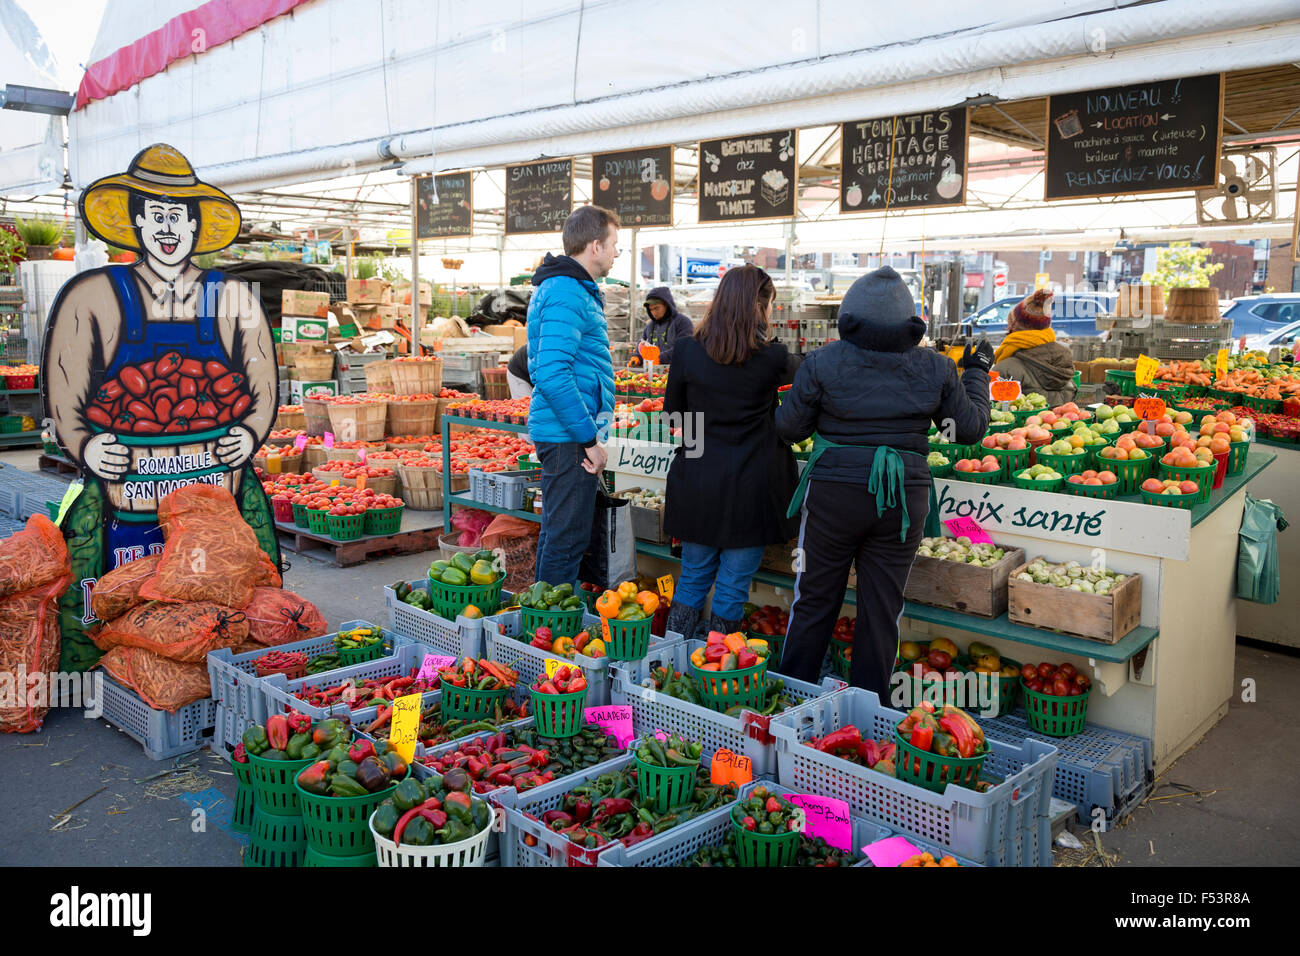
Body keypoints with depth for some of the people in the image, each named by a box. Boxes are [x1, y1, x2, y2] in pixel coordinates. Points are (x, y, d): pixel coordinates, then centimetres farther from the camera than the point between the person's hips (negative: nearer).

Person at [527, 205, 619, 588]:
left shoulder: (573, 290, 18)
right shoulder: (568, 294, -16)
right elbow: (552, 375, -25)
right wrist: (590, 438, -20)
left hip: (565, 435, 11)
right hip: (568, 438, -11)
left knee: (557, 533, 18)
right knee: (568, 538, -4)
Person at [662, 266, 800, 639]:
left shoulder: (687, 350, -4)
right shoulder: (774, 358, -10)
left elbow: (672, 413, 6)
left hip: (697, 481, 3)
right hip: (752, 486, -3)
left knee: (693, 579, 17)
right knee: (733, 587, 8)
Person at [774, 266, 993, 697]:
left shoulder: (823, 363, -7)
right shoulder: (935, 368, 0)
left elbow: (789, 427, -1)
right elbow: (970, 428, 10)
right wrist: (978, 373, 25)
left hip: (834, 492, -1)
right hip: (904, 497, 2)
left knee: (814, 601, 11)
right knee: (882, 608, 11)